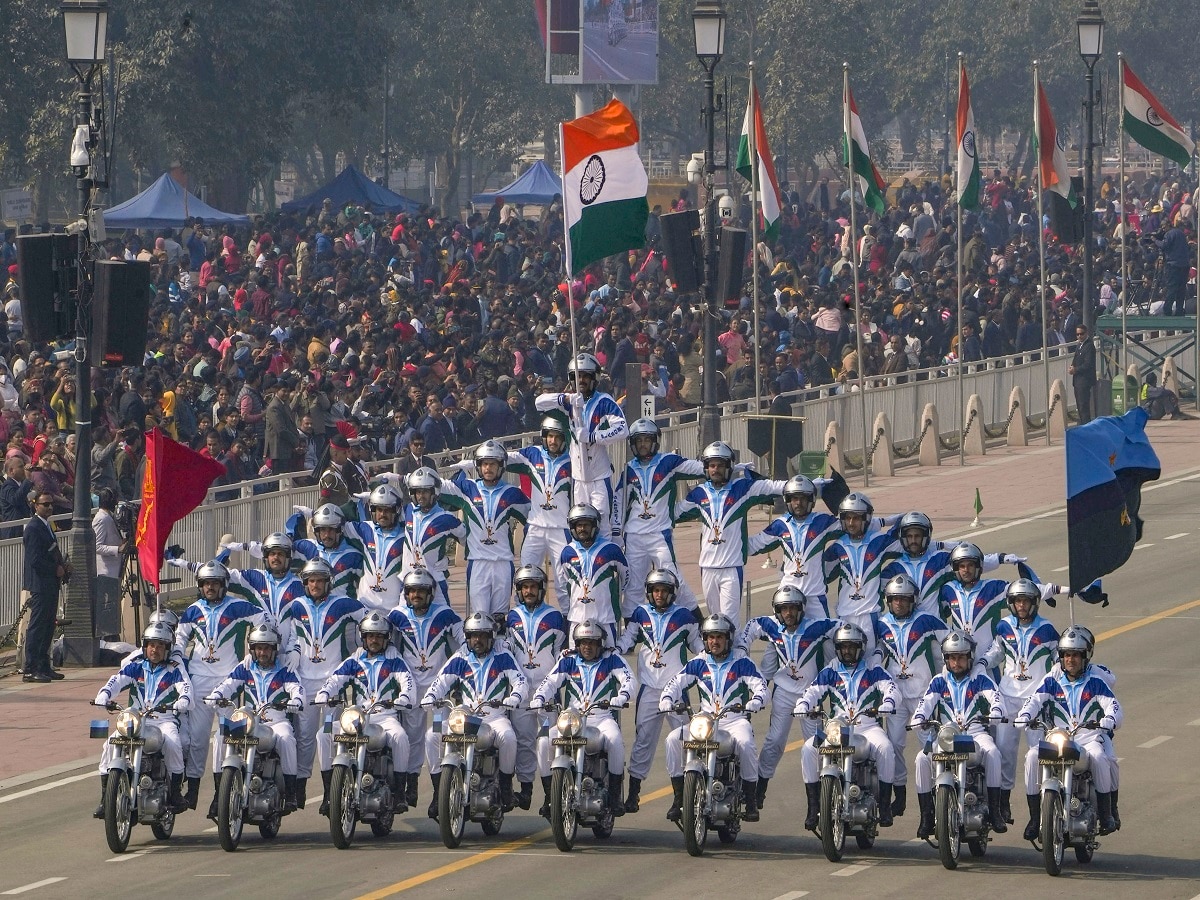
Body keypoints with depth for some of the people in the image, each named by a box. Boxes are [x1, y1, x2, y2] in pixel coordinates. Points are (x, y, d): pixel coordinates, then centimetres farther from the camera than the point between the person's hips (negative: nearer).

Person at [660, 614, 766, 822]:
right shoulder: (698, 664, 12)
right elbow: (677, 682, 7)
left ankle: (751, 801, -23)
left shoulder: (741, 664, 4)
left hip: (735, 719, -3)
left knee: (745, 743, -35)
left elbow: (760, 685, -3)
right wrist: (667, 699, -14)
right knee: (673, 739, -19)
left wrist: (755, 701, -25)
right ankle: (678, 799, -13)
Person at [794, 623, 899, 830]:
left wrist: (887, 704, -26)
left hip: (867, 726, -2)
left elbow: (890, 687, -4)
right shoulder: (830, 673, 16)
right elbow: (813, 691, 5)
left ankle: (884, 805, -23)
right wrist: (802, 706, -17)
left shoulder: (873, 671, 11)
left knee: (885, 748, -33)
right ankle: (813, 806, -19)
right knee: (808, 749, -23)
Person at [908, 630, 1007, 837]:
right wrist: (917, 720, -23)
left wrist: (995, 713, -32)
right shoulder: (939, 681, 12)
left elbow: (995, 696, -10)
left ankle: (995, 811, -29)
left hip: (976, 733, -2)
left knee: (992, 752, -33)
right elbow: (926, 702, -2)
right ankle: (926, 816, -17)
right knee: (922, 759, -23)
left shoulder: (979, 679, 7)